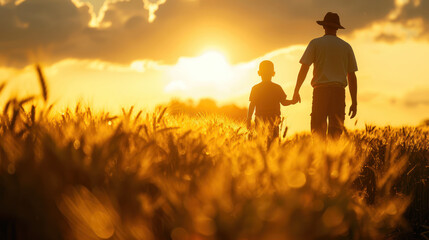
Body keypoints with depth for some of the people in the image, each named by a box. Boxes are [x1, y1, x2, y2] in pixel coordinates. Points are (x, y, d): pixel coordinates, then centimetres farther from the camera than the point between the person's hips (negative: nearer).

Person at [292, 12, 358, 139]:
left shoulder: (315, 43, 7)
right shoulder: (346, 47, 14)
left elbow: (304, 68, -1)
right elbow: (352, 77, 11)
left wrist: (296, 91, 7)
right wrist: (354, 102, 13)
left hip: (320, 91, -2)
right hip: (339, 91, 2)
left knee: (318, 129, -4)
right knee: (336, 131, 1)